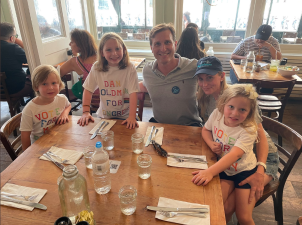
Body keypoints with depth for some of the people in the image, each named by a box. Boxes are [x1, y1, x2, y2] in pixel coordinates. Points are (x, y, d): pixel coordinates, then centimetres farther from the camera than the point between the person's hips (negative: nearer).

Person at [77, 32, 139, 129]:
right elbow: (88, 90, 2)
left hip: (125, 117, -1)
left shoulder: (129, 68, -10)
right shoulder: (96, 68, -1)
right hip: (104, 116, 2)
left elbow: (133, 93, -16)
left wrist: (132, 117, -25)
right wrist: (86, 112, -9)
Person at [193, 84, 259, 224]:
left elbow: (234, 155, -37)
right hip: (223, 168, 3)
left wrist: (210, 172, -50)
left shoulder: (249, 130, -25)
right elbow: (205, 130, 7)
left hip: (245, 171, -3)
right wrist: (211, 143, -15)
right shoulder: (217, 114, -12)